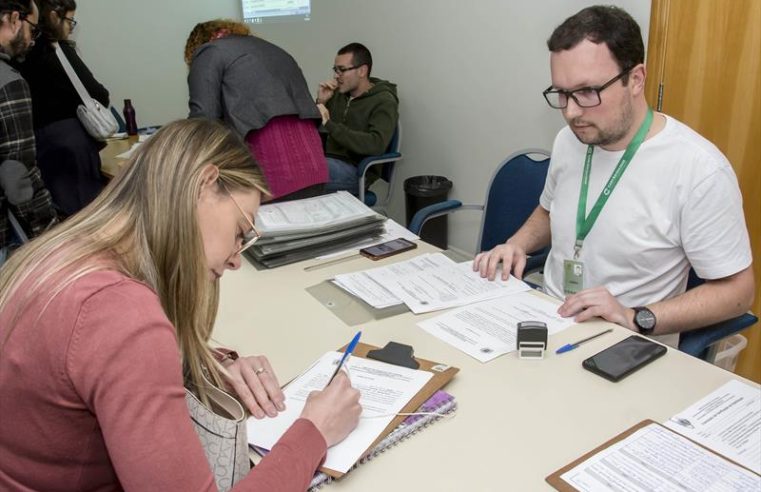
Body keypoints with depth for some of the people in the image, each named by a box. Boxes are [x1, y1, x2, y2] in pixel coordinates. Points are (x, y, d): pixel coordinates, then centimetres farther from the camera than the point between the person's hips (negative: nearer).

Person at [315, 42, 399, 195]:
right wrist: (321, 102, -1)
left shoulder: (384, 102, -5)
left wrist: (329, 124, -23)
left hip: (356, 170, -6)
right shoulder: (338, 94, 13)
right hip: (329, 162, 6)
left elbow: (376, 145, -22)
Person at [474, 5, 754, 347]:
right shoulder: (568, 141, 3)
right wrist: (518, 244, 2)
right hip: (547, 324, 6)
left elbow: (736, 290, -10)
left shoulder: (699, 170, -17)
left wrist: (635, 318, -21)